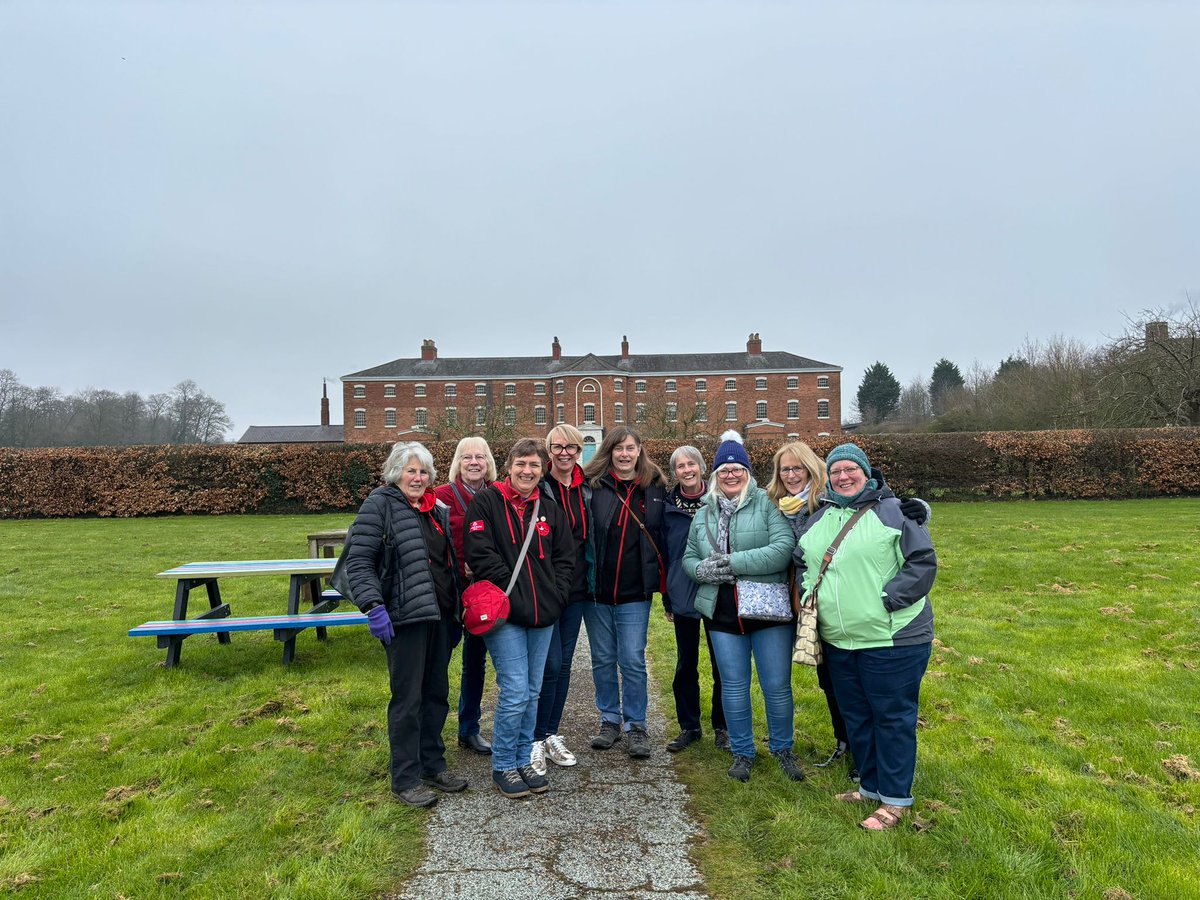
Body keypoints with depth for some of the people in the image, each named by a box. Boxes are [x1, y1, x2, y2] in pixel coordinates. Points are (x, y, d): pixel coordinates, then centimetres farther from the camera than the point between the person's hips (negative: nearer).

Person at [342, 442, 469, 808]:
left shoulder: (438, 511, 15)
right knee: (407, 698, 0)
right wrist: (373, 605, -22)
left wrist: (458, 605, 20)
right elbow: (358, 561, -12)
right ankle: (405, 779, 14)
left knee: (436, 692, 15)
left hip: (440, 614, 7)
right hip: (405, 614, -7)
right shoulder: (379, 505, -7)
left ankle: (432, 764, 30)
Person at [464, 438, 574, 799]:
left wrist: (556, 594, -1)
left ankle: (522, 761, 28)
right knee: (515, 692, -6)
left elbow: (565, 558, 13)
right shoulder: (486, 503, -4)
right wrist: (509, 590, -14)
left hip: (543, 615, 6)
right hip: (505, 614, -5)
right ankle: (503, 768, 13)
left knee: (532, 692, 13)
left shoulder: (550, 510, 12)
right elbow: (479, 553, -12)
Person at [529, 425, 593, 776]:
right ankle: (536, 740, 10)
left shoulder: (586, 490, 9)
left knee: (564, 664, 12)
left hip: (576, 589, 6)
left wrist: (590, 579, 13)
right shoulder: (538, 487, -8)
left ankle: (552, 734, 25)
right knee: (550, 664, -6)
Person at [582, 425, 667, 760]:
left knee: (633, 661, 3)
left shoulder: (655, 488, 3)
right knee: (603, 660, 12)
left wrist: (661, 582, 4)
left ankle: (636, 725, 18)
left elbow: (663, 538, 8)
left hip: (635, 593, 0)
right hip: (597, 590, 1)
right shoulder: (593, 485, -2)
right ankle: (609, 720, 28)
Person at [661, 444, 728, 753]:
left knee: (722, 664, 9)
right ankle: (689, 726, 26)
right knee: (685, 665, 11)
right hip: (683, 597, 2)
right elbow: (664, 554, 7)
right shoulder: (669, 507, 1)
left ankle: (722, 726, 25)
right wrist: (667, 599, 8)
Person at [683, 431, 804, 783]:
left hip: (769, 610, -4)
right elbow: (688, 559, 13)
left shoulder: (768, 503, -7)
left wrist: (732, 562, -21)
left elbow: (784, 548, -19)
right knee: (733, 687, 12)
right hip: (723, 614, 4)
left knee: (777, 686, 8)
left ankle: (783, 749, 32)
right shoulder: (703, 515, 10)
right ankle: (742, 752, 31)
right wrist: (704, 569, -10)